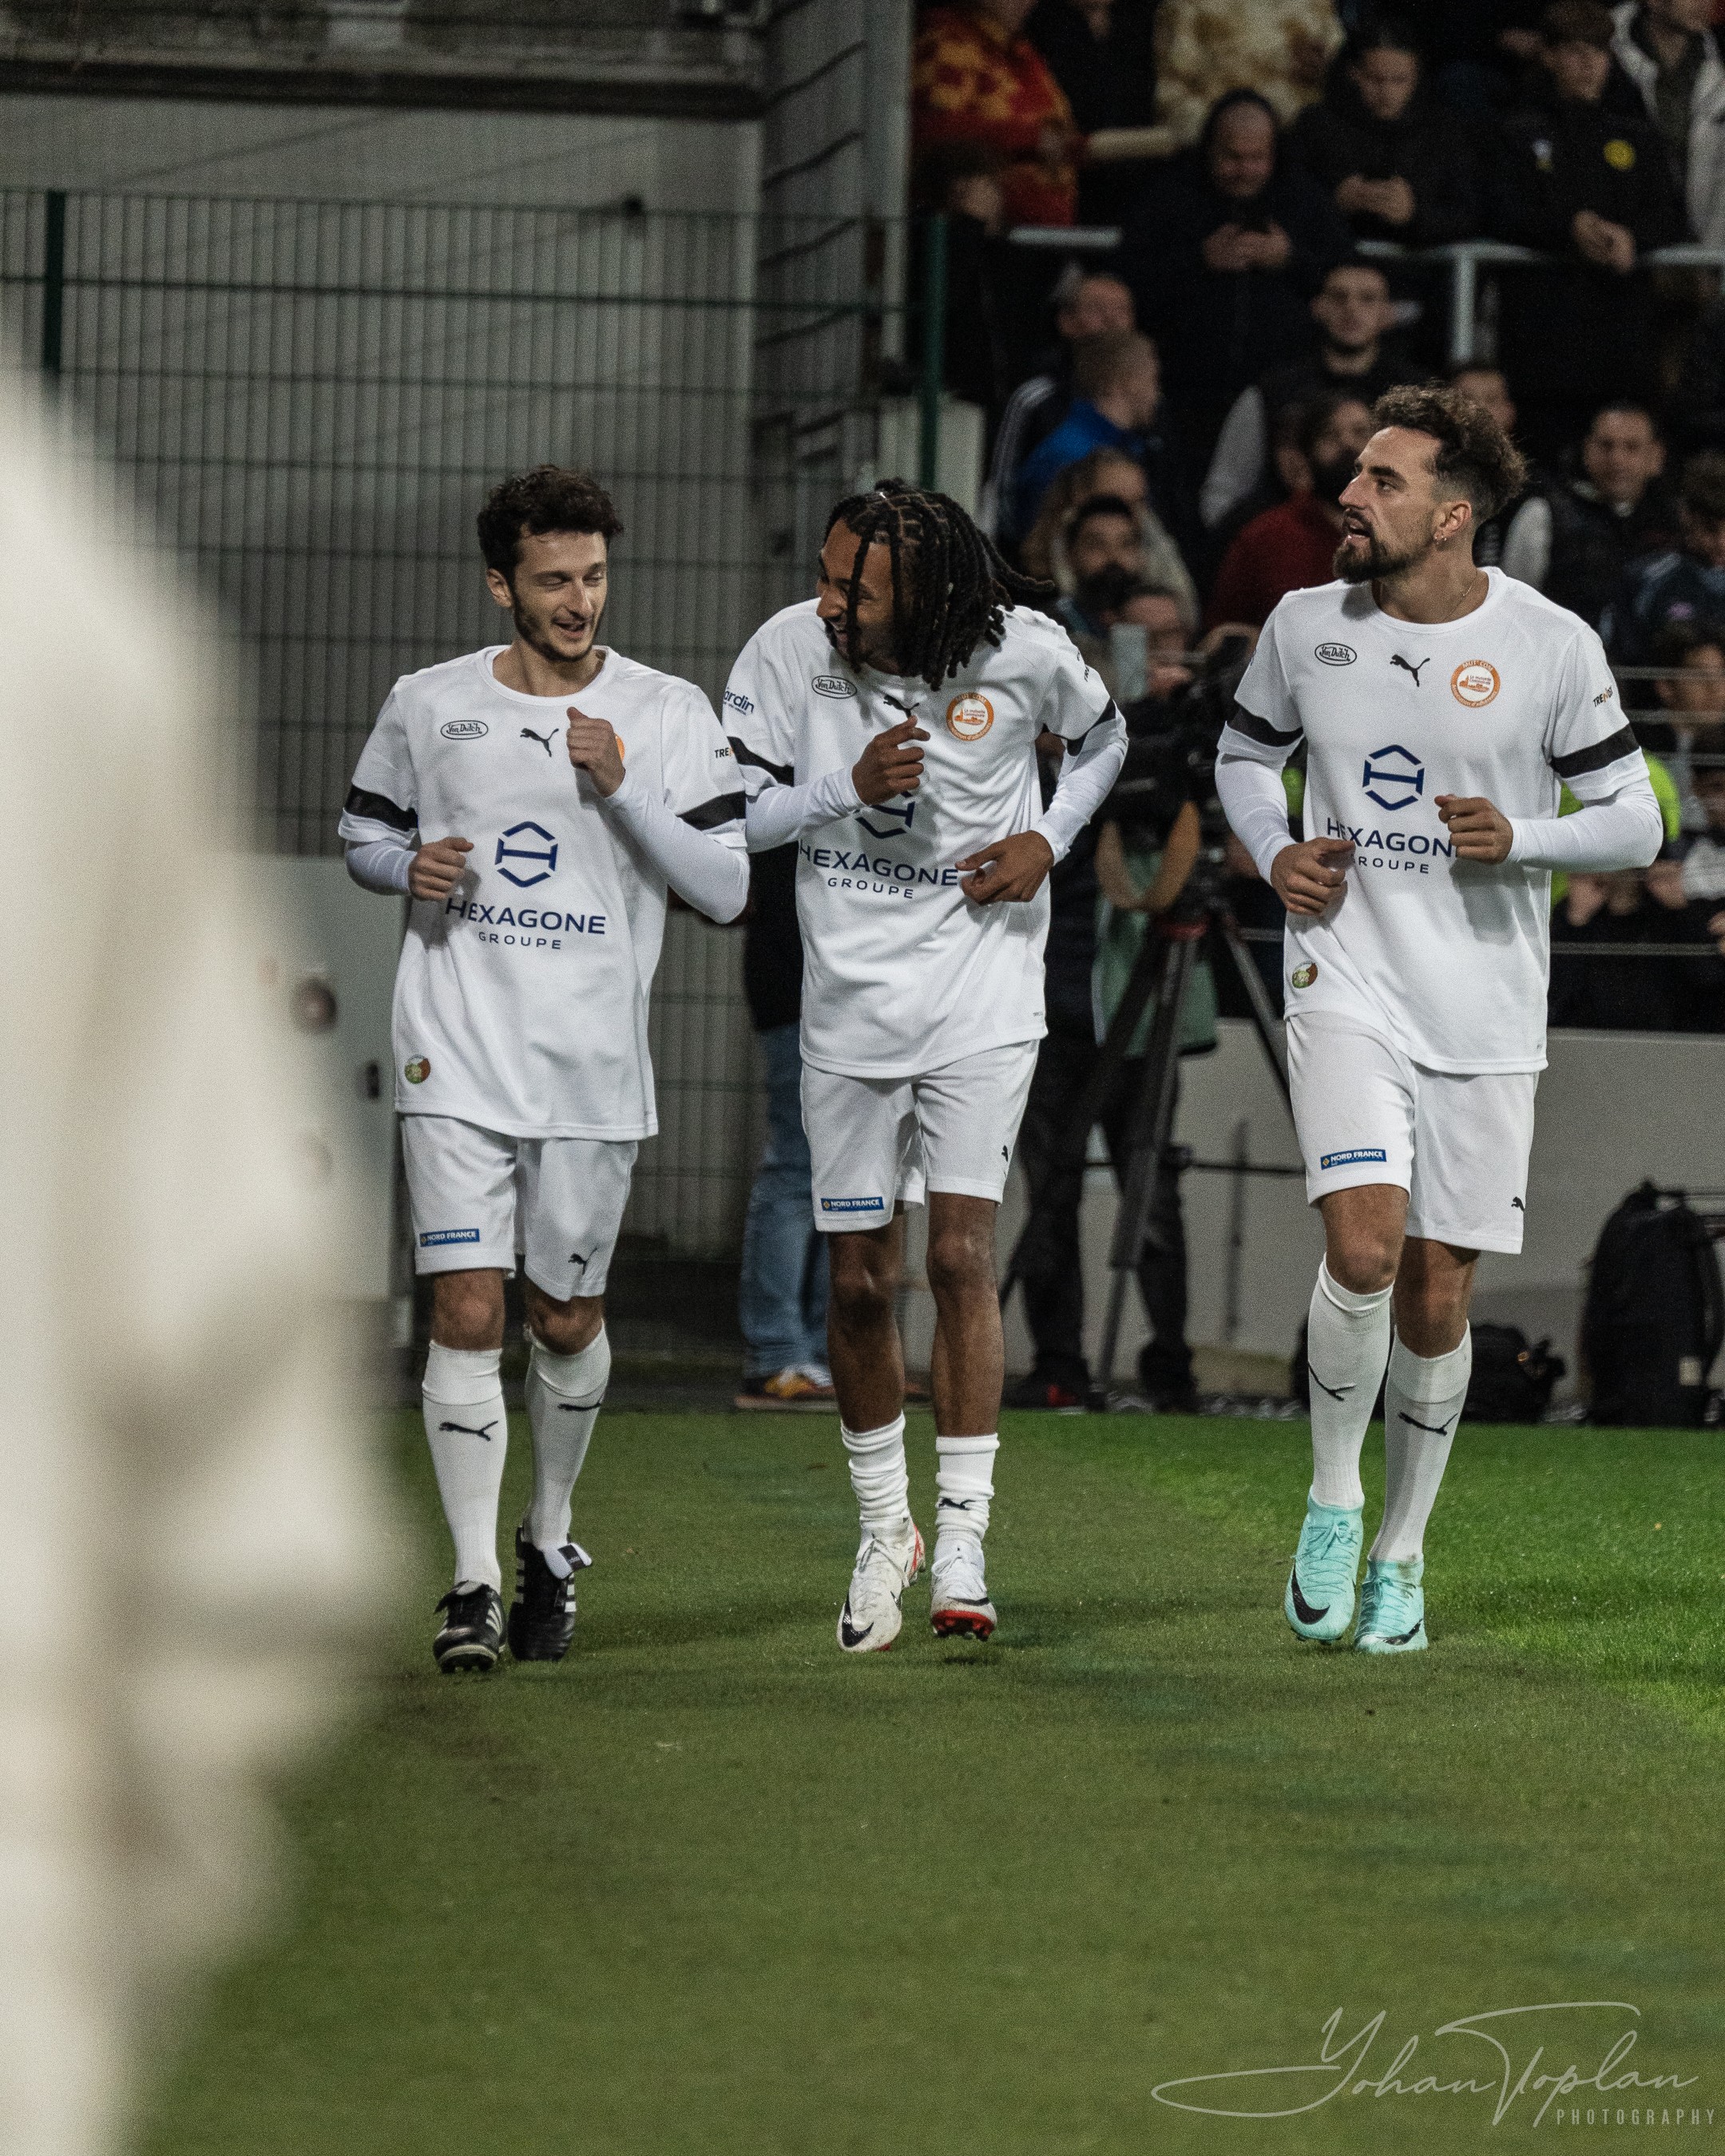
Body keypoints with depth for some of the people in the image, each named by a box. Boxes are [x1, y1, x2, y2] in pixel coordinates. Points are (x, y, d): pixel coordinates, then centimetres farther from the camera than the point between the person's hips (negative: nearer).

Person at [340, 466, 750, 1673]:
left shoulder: (671, 716, 0)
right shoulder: (427, 706, 4)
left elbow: (727, 890, -4)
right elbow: (363, 835, 17)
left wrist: (623, 790, -16)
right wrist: (410, 864, -6)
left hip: (594, 1069, 0)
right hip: (457, 1054, 0)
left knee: (568, 1319, 9)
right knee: (466, 1312, -10)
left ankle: (550, 1543, 32)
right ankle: (474, 1584, -6)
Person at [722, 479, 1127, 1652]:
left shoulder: (1022, 652, -11)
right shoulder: (788, 651, -10)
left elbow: (1103, 737, 11)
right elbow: (730, 813, -4)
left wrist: (1050, 838, -5)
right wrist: (847, 788, -20)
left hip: (982, 993, -2)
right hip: (851, 1001, 2)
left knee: (961, 1255, -13)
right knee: (861, 1281, 6)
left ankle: (963, 1550, -12)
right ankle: (883, 1528, 25)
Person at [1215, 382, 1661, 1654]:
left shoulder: (1552, 646, -4)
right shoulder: (1308, 627, 2)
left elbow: (1634, 824, 2)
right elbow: (1246, 754, 20)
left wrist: (1519, 840, -16)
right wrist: (1275, 856, 1)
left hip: (1488, 1011, 0)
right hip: (1348, 984, 0)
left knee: (1438, 1296, 4)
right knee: (1364, 1248, -20)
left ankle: (1401, 1554, 22)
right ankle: (1333, 1501, 1)